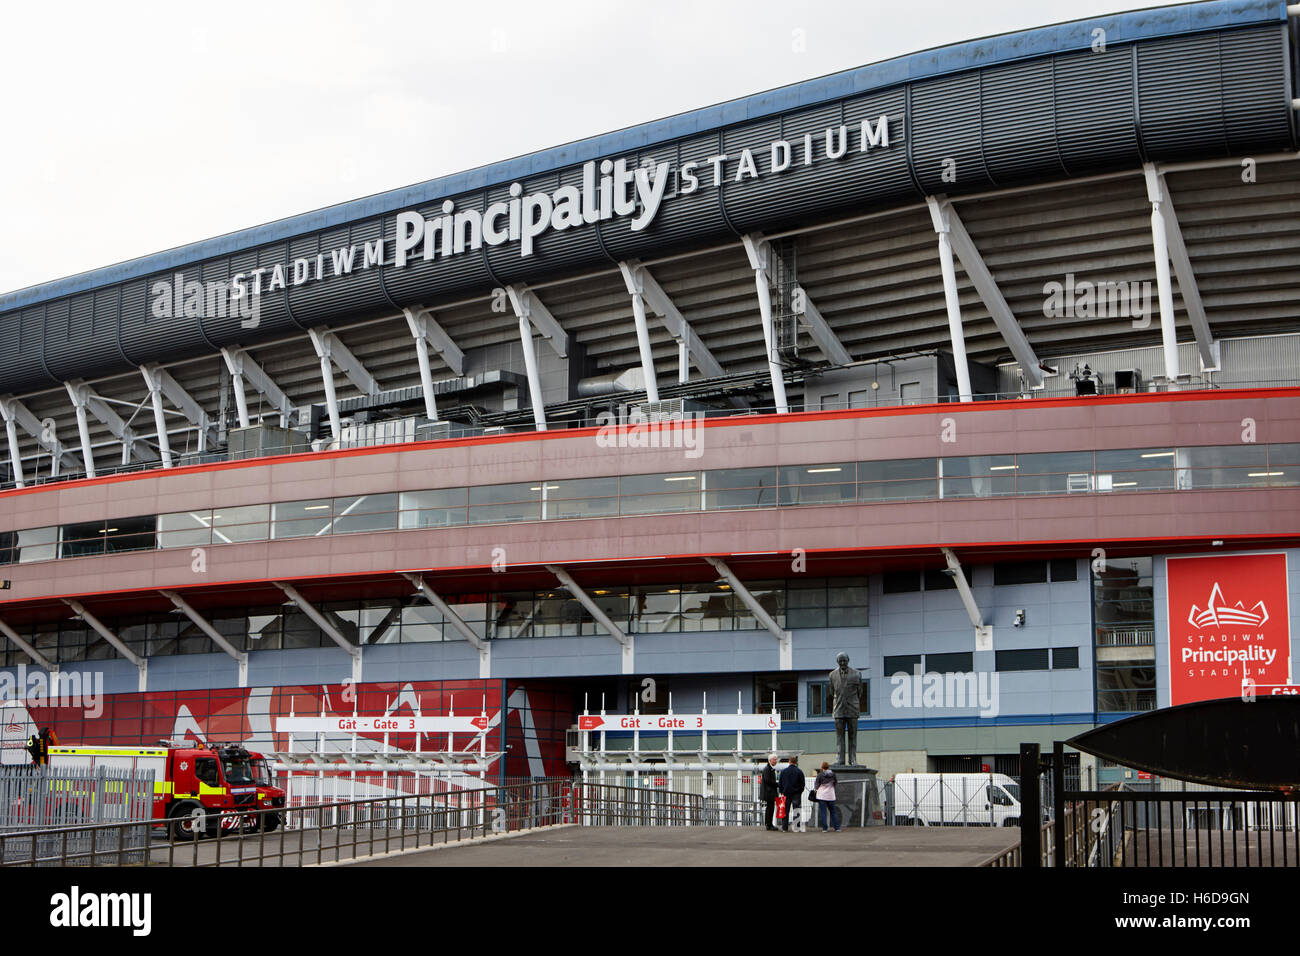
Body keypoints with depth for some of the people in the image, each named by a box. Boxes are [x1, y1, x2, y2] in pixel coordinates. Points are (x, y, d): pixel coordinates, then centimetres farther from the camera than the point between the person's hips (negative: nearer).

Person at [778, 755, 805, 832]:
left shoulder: (783, 771, 1)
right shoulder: (799, 772, -5)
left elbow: (780, 783, 5)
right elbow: (802, 784, -2)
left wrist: (782, 792, 13)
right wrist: (800, 792, 10)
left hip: (786, 793, 2)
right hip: (796, 794, -2)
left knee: (785, 810, 8)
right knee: (796, 810, 2)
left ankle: (785, 827, 7)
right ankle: (796, 828, -1)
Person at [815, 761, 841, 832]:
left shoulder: (820, 775, -10)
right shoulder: (833, 774, 0)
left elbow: (816, 786, -4)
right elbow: (835, 783, 11)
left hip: (822, 796, -3)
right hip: (831, 796, 3)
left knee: (823, 812, 0)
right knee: (833, 812, 13)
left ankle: (824, 828, -3)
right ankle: (837, 828, 11)